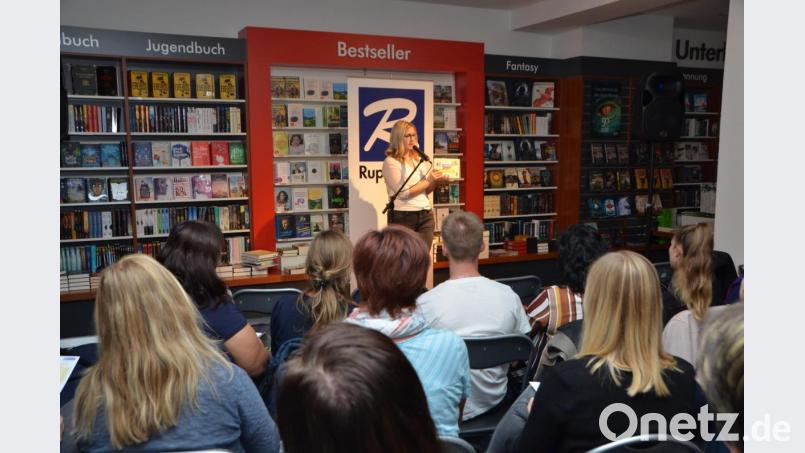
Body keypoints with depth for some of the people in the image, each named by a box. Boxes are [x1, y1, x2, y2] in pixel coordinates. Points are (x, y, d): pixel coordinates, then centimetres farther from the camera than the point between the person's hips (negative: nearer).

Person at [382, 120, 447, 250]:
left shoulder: (419, 159, 12)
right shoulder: (391, 162, -6)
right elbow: (403, 192, -15)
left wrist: (436, 181, -2)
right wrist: (428, 180, -10)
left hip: (425, 215, 6)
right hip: (403, 217, -5)